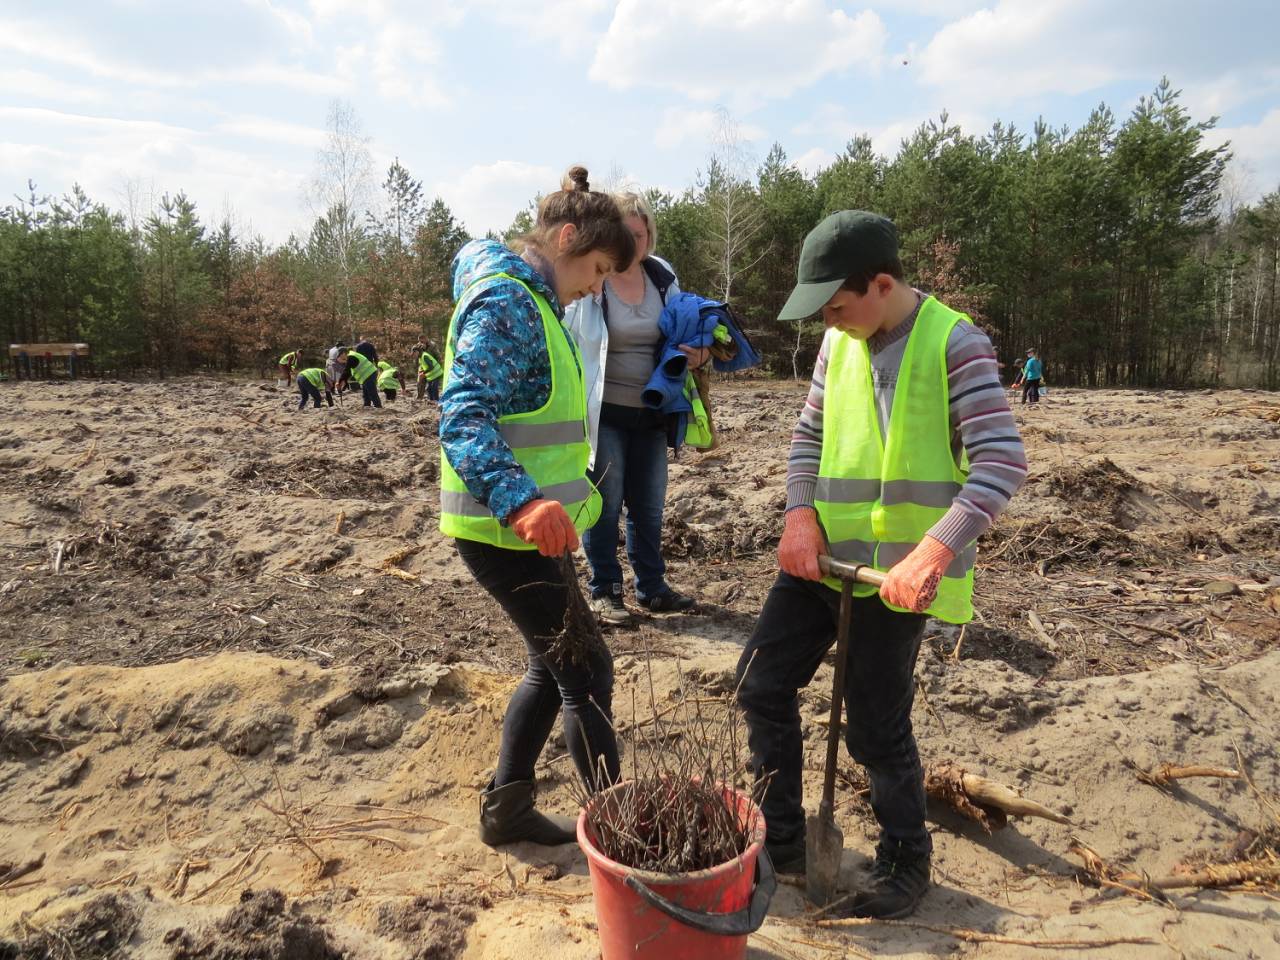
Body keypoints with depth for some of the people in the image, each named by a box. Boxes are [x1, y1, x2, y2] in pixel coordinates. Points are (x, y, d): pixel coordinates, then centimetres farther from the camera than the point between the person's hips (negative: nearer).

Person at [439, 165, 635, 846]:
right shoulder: (506, 302, -16)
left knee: (553, 667, 18)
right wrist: (519, 501, -43)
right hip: (503, 531, -10)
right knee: (587, 674, -1)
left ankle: (506, 809, 32)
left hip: (518, 527, 10)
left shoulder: (530, 302, 15)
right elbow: (463, 415, -28)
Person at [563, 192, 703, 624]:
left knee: (649, 505, 13)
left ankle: (652, 587, 27)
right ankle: (604, 591, 18)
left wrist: (698, 355, -4)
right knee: (605, 504, 3)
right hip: (603, 414, -5)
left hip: (650, 413, 5)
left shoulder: (663, 277, 5)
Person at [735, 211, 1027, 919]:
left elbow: (1002, 462, -18)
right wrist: (800, 515, -3)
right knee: (762, 682, 7)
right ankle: (780, 838, 26)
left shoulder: (955, 343, -12)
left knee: (875, 728, 2)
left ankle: (906, 860, 29)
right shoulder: (839, 344, 7)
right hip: (824, 555, 7)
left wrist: (934, 551, -29)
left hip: (897, 568, -6)